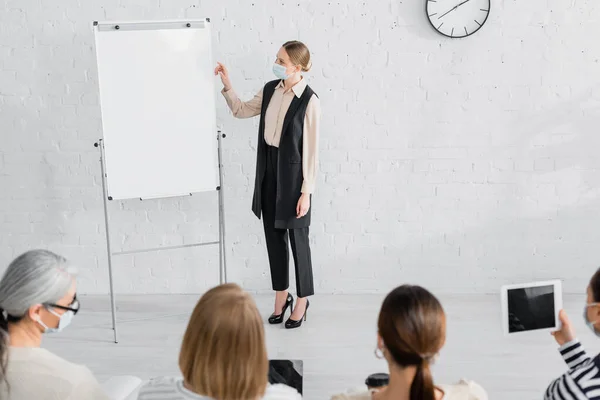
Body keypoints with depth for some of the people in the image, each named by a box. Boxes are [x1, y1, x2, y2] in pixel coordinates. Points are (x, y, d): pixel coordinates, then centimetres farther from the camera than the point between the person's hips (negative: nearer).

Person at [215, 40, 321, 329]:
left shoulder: (309, 101, -16)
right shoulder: (270, 89, 4)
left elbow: (311, 150, -14)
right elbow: (241, 111, 18)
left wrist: (306, 191, -14)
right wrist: (227, 85, 4)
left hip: (293, 173, -6)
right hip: (268, 170, 6)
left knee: (297, 238, 6)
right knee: (273, 235, 13)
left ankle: (302, 301, 22)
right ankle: (281, 296, 29)